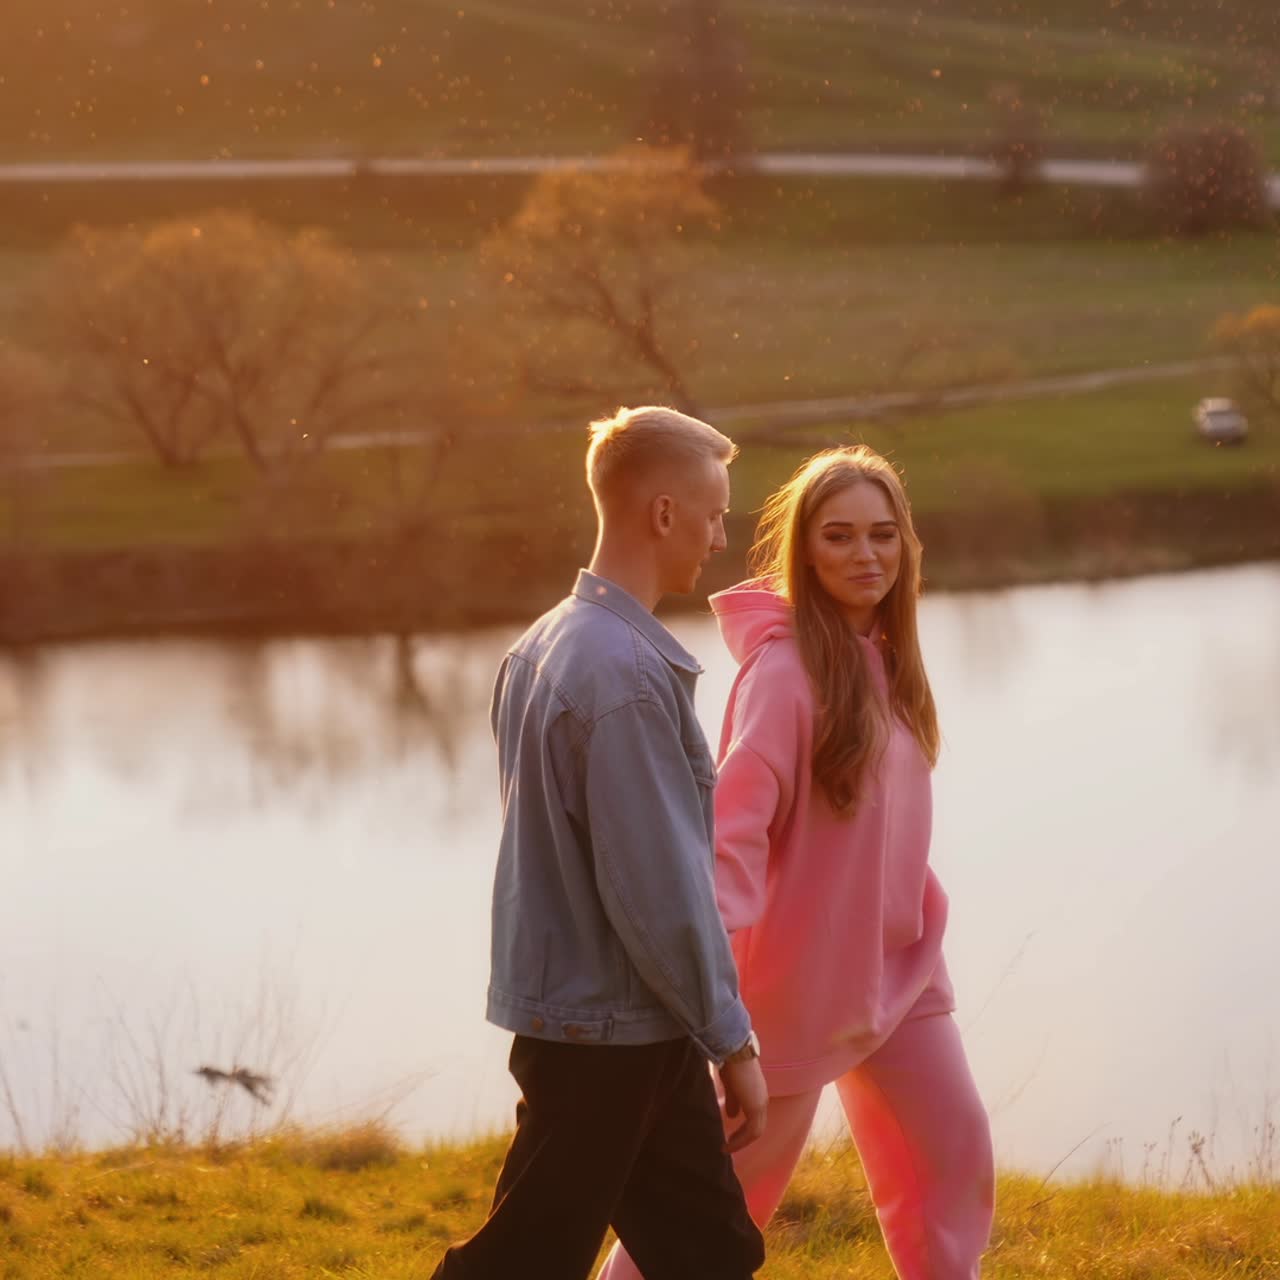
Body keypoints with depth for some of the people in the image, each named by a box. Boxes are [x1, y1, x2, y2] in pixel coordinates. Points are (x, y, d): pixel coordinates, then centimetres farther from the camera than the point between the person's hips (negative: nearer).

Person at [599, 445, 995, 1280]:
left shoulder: (884, 655, 4)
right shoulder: (785, 666, -20)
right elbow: (736, 817, -27)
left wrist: (926, 911, 16)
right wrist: (715, 936, -39)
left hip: (897, 962, 8)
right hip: (805, 968, -8)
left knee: (955, 1147, 13)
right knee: (736, 1174, 4)